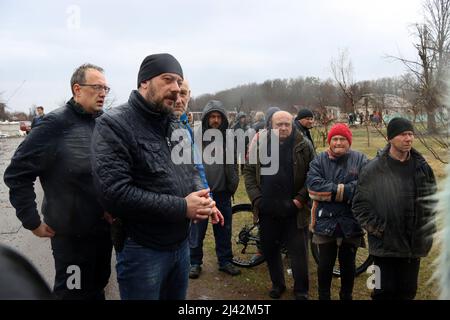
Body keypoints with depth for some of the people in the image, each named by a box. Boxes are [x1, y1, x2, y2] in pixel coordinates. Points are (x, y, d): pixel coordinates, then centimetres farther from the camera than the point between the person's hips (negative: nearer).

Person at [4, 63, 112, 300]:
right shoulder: (57, 123, -15)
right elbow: (17, 174, -14)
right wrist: (32, 222, -13)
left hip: (104, 229, 5)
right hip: (72, 234, -5)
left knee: (97, 289, 21)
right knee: (73, 292, 12)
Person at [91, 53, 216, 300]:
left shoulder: (175, 125, 9)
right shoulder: (114, 125, -16)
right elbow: (114, 194, -25)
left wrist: (201, 196, -8)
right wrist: (182, 208, -23)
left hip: (181, 244, 7)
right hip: (142, 251, -7)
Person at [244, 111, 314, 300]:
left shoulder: (303, 146, -4)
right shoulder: (260, 143, 1)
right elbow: (249, 171, 5)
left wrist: (301, 198, -11)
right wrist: (256, 197, -4)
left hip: (294, 210, -2)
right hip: (267, 209, 3)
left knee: (298, 251, 6)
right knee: (269, 249, 15)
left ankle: (301, 290, 24)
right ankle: (277, 284, 36)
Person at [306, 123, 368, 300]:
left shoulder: (360, 159, -1)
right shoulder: (319, 160, 1)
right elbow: (313, 184, -15)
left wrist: (331, 191, -20)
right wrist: (343, 189, -20)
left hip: (351, 223, 0)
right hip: (325, 221, 0)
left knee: (348, 264, 18)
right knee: (325, 265, 10)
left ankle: (347, 296, 39)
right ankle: (323, 296, 32)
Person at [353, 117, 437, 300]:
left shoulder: (422, 167, 4)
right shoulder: (373, 170, -10)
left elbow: (432, 200, 13)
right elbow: (360, 205, -8)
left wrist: (429, 230, 8)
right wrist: (377, 228, -11)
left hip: (414, 247, 4)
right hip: (385, 246, -4)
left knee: (408, 292, 15)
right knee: (385, 292, 6)